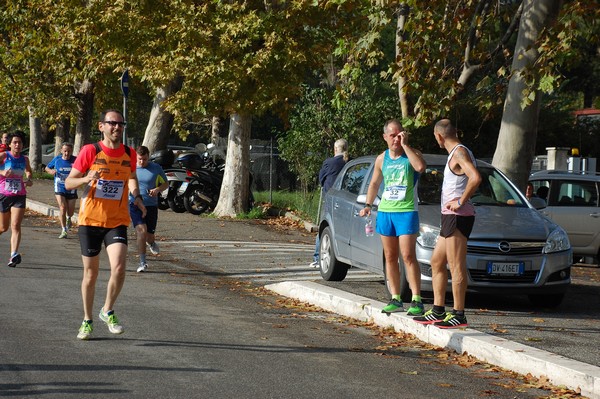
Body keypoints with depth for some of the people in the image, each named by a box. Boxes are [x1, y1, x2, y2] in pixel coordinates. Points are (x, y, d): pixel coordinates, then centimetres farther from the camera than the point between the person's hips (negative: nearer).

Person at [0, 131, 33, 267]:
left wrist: (29, 179, 9)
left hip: (19, 196, 2)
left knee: (16, 226, -14)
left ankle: (14, 255, -24)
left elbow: (28, 171, 29)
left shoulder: (24, 159, 8)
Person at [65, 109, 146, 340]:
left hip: (117, 221, 1)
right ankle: (87, 321, 25)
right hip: (90, 219, -1)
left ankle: (108, 311, 6)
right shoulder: (90, 151, -6)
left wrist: (137, 196, 5)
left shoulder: (129, 154, 3)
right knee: (91, 273, 7)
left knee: (119, 268, -17)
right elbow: (68, 183, -3)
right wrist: (87, 179, -23)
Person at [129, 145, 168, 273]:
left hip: (151, 206, 1)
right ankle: (143, 263, -16)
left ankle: (152, 243, 48)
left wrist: (157, 189, -11)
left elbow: (166, 184, 10)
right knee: (141, 230, -20)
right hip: (135, 205, -1)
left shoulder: (156, 168, 1)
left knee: (149, 235, 7)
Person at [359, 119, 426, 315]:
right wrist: (368, 205, 12)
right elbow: (374, 183, 24)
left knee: (408, 256, -11)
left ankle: (416, 301, -10)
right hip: (385, 211, 5)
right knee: (390, 257, 7)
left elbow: (420, 167, -25)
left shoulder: (411, 154, -2)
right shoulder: (382, 159, 12)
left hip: (406, 211, -5)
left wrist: (405, 144, -20)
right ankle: (396, 299, 14)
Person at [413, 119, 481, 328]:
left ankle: (458, 315, -8)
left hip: (458, 216, -11)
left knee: (456, 267, -9)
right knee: (437, 262, 16)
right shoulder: (455, 153, 19)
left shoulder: (460, 152, -13)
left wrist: (460, 202, -21)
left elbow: (475, 178, -29)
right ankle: (438, 311, 20)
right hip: (450, 217, 11)